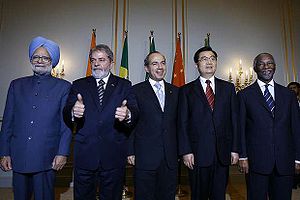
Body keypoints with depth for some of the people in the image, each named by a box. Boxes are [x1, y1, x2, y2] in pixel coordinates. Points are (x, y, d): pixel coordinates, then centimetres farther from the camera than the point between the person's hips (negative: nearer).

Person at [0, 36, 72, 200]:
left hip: (46, 159, -3)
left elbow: (66, 124, -2)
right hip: (18, 158, 3)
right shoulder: (17, 85, 11)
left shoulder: (63, 87, 1)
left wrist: (63, 153, -8)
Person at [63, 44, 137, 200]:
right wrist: (73, 112, -27)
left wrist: (127, 115, -31)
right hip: (84, 155, 1)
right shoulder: (79, 85, 8)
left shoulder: (124, 85, 5)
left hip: (114, 156, 0)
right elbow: (66, 116, -4)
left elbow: (135, 113, -8)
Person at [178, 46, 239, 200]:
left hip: (223, 153, 2)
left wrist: (235, 148, 2)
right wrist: (186, 151, -8)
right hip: (197, 154, -2)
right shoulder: (186, 90, 2)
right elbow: (182, 123, -2)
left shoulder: (228, 88, 9)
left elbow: (234, 120, 7)